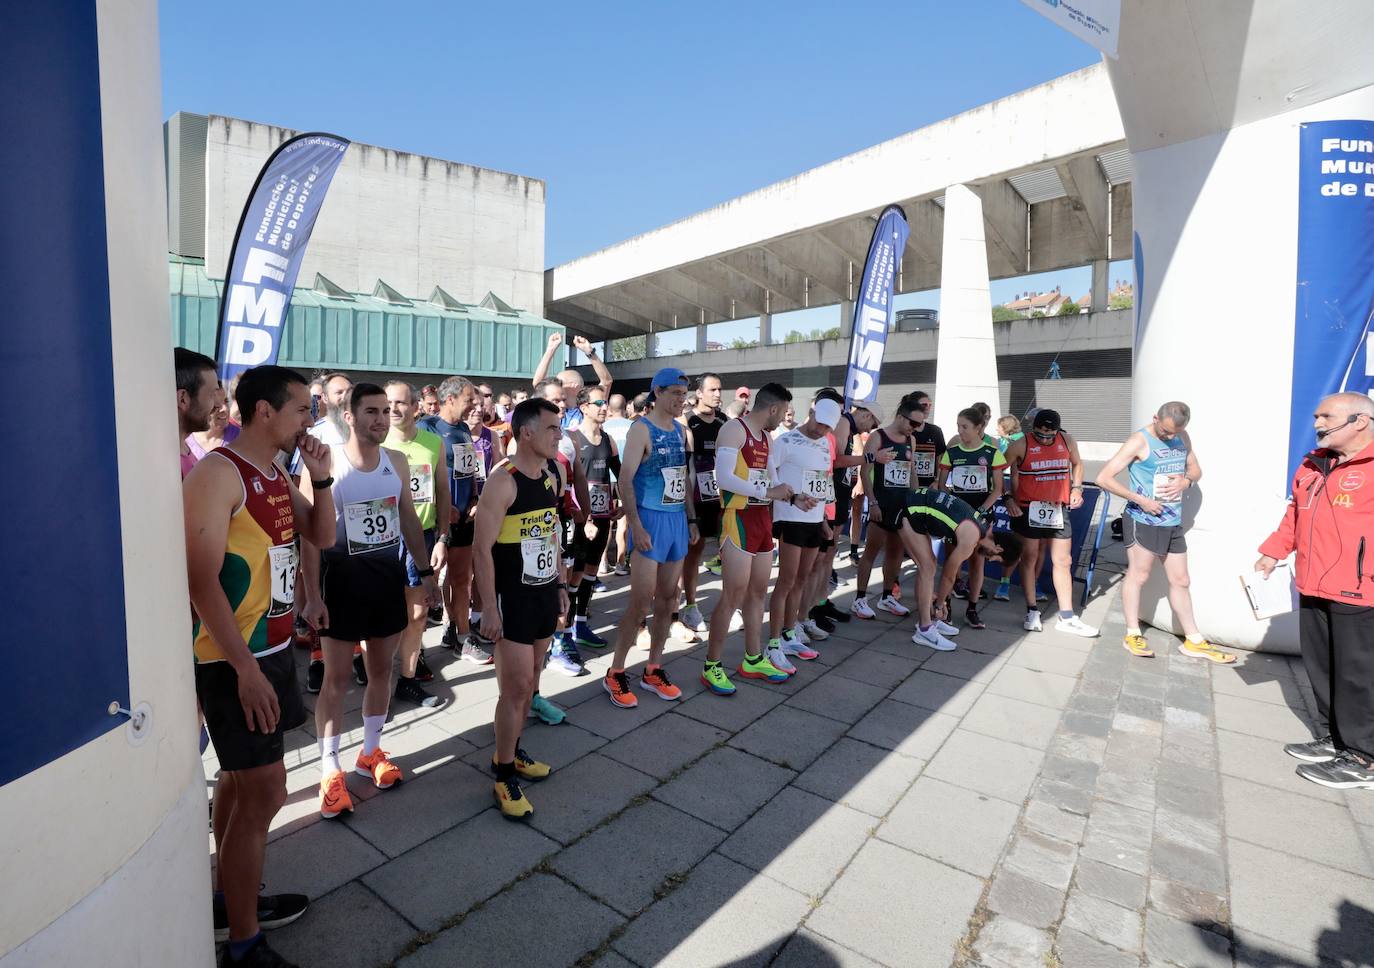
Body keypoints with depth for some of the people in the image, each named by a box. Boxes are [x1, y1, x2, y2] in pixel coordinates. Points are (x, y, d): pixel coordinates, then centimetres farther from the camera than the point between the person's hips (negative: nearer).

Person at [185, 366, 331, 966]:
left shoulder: (277, 475, 7)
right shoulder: (217, 474, -18)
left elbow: (322, 536, 13)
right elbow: (201, 580, -22)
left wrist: (320, 478, -3)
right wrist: (245, 667, -23)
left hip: (272, 647, 9)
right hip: (233, 659, -9)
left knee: (239, 777, 21)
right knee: (265, 793, -2)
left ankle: (229, 899, 39)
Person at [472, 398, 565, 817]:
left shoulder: (551, 477, 6)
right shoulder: (502, 481, -17)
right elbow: (482, 548, -17)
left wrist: (560, 584, 15)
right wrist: (489, 608, -17)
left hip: (545, 593, 7)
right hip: (512, 598, -7)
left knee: (529, 681, 17)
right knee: (516, 686, -2)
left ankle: (511, 750, 35)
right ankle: (504, 775, 15)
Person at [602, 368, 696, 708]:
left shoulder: (680, 431, 12)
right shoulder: (642, 429, -9)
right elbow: (625, 480, -15)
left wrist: (691, 519, 14)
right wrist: (635, 526, -21)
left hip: (678, 519, 7)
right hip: (651, 519, -7)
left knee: (667, 600, 11)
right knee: (641, 603, -6)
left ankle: (653, 671, 23)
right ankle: (615, 674, 10)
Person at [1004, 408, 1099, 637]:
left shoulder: (1067, 442, 3)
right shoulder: (1021, 445, -9)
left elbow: (1077, 464, 22)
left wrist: (1076, 488, 9)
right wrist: (1008, 498, -13)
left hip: (1058, 509, 4)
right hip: (1029, 509, -4)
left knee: (1063, 561, 7)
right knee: (1030, 558, 4)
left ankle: (1067, 618, 15)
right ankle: (1032, 611, 16)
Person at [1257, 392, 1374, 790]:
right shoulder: (1313, 465, 12)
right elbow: (1295, 514, 22)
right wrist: (1274, 551, 13)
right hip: (1314, 589, 8)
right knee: (1321, 668, 16)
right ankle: (1333, 738, 31)